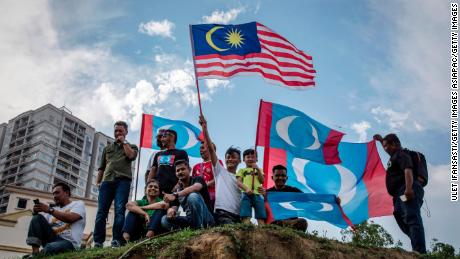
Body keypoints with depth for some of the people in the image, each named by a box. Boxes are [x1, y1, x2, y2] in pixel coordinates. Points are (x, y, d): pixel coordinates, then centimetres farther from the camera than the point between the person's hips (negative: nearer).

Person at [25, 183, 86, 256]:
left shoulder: (78, 204, 9)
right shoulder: (53, 209, 24)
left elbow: (70, 218, -13)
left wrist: (49, 210, -13)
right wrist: (36, 212, -6)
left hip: (68, 242, -6)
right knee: (37, 218, -10)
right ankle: (35, 253, -20)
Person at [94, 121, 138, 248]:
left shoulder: (131, 146, 20)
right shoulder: (107, 148, 28)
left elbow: (131, 155, -4)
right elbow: (102, 167, 25)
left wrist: (124, 142, 5)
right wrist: (98, 182, 13)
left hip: (123, 180, -3)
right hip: (107, 181, 3)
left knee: (119, 210, -14)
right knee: (101, 211, -7)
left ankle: (117, 240, -18)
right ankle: (98, 242, -9)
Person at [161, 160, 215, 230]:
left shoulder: (197, 179, -3)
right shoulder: (176, 190, 12)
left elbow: (196, 187, -28)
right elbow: (174, 207, 4)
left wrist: (175, 195, -38)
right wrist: (171, 211, -22)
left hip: (205, 218, -5)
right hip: (190, 219, 5)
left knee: (193, 196, -30)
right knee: (165, 220, -12)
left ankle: (199, 228, -24)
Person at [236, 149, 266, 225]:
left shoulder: (258, 170, 26)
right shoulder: (242, 170, 19)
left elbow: (262, 181, 10)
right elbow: (239, 182, 4)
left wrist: (258, 169, -1)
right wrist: (246, 189, -16)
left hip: (257, 194, 2)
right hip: (246, 194, -2)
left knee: (261, 217, -5)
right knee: (246, 216, -14)